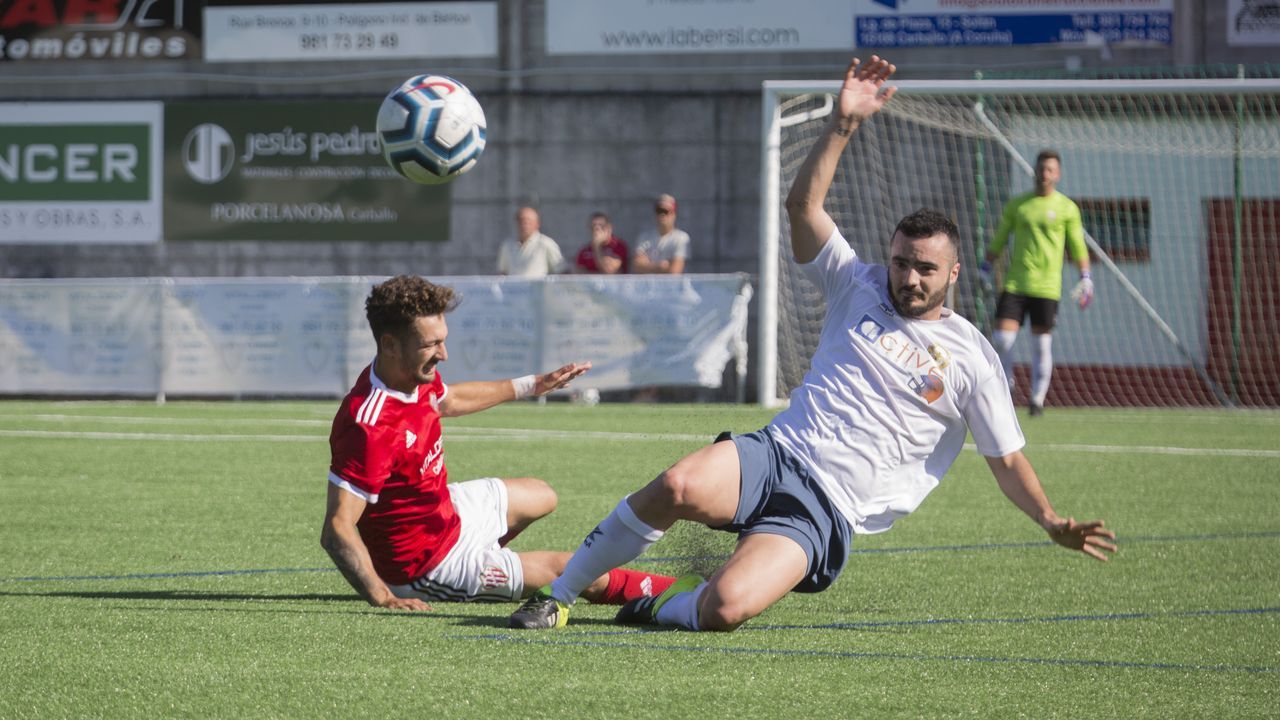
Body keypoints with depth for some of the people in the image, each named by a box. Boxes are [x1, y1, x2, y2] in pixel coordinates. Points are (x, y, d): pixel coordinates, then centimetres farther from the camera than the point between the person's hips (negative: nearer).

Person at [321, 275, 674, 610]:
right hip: (425, 569, -9)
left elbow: (447, 400, 16)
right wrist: (384, 599, -42)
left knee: (540, 497, 34)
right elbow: (337, 530, -37)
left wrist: (529, 386, 26)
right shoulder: (371, 428, -38)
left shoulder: (417, 374, -11)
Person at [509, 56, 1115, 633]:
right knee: (679, 485, -35)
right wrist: (844, 123, -7)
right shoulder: (859, 289, 15)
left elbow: (1007, 460, 12)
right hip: (777, 455, 2)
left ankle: (667, 606, 3)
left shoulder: (971, 358, 9)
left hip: (828, 512, -2)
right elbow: (802, 204, 4)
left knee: (727, 608, -32)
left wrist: (1052, 521, -5)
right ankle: (559, 595, -18)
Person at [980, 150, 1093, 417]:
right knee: (1002, 338, -8)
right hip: (1014, 283, 2)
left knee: (1042, 344, -1)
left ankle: (1038, 399, 9)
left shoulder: (1067, 208, 4)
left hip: (1047, 287, -2)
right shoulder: (1017, 205, 9)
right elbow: (999, 240, 17)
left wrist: (1085, 277, 0)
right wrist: (986, 267, 13)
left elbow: (1078, 246, 8)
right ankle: (1005, 384, 14)